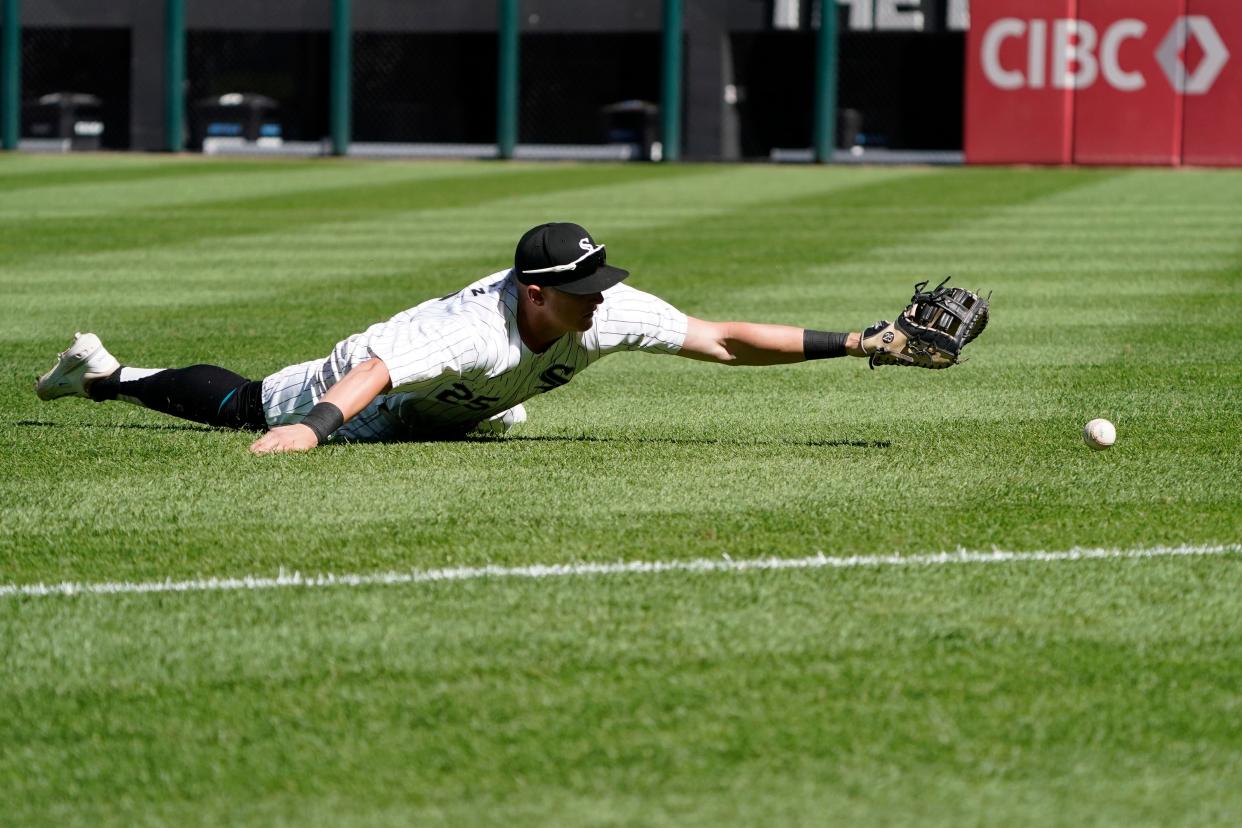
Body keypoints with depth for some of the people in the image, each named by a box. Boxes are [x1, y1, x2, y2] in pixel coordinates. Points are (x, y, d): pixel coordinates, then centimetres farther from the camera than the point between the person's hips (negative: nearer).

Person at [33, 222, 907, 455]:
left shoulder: (611, 311, -31)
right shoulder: (474, 327, -48)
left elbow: (722, 340, -29)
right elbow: (372, 374, -59)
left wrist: (849, 343, -36)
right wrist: (313, 431, -78)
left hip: (446, 408, 6)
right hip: (364, 392, -6)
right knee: (246, 404, 17)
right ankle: (106, 375, 40)